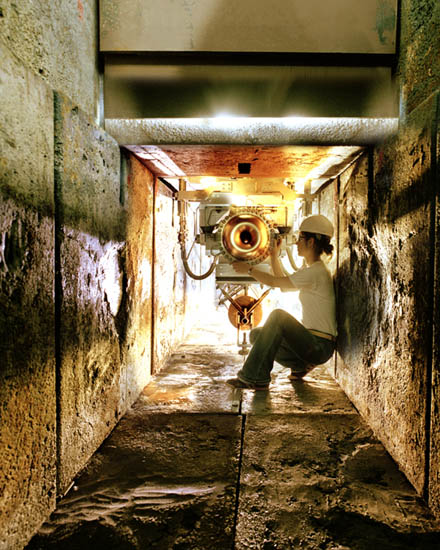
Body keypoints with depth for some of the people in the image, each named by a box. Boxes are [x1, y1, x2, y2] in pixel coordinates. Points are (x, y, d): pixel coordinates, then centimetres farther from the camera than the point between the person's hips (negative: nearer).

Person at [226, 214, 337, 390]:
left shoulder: (316, 272, -19)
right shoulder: (310, 269, 12)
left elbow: (273, 281, -16)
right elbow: (283, 282, 22)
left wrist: (248, 268, -3)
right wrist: (274, 256, 18)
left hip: (320, 346, -9)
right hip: (311, 341, 9)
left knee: (278, 316, -29)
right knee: (256, 335, 3)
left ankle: (255, 378, -23)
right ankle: (300, 364, 9)